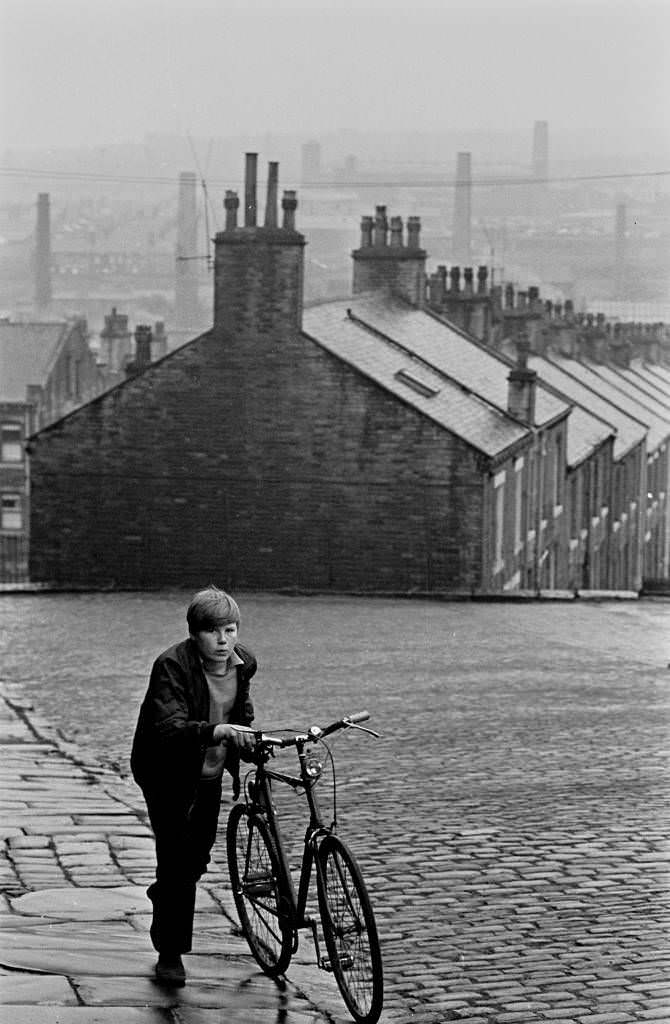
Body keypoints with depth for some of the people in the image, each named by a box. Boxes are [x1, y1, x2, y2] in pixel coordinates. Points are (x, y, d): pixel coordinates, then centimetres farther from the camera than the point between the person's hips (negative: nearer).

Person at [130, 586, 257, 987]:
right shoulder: (172, 666, -27)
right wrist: (216, 731, -55)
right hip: (168, 773, -6)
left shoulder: (243, 662, -6)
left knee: (198, 856, 17)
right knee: (176, 859, -9)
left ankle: (165, 892, 50)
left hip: (209, 772, 6)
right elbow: (169, 728, -40)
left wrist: (244, 742, 12)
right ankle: (170, 954, 2)